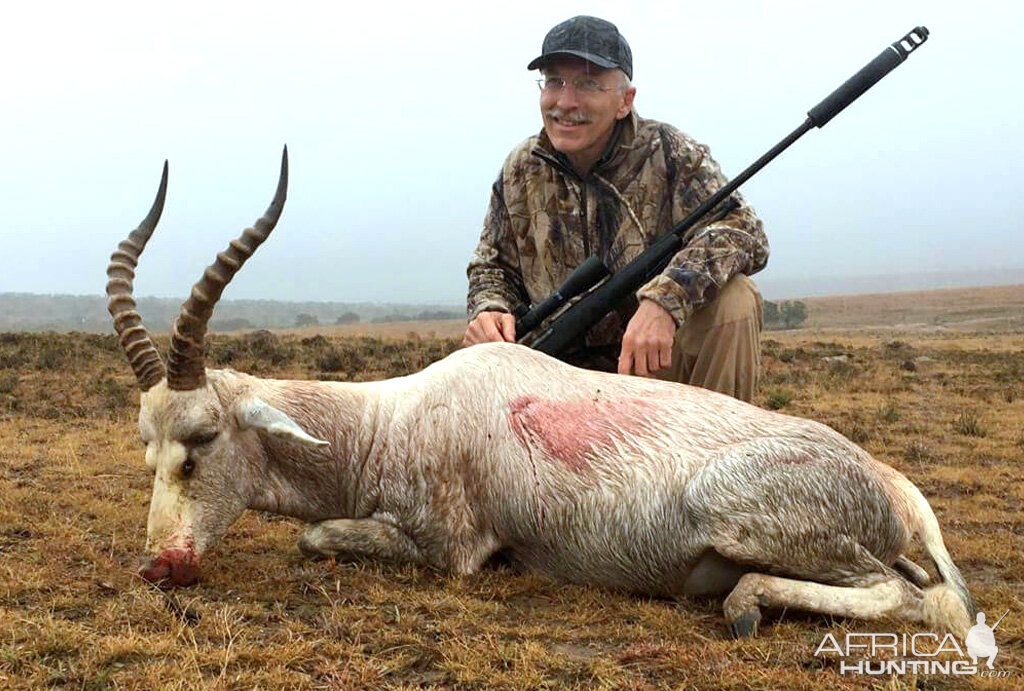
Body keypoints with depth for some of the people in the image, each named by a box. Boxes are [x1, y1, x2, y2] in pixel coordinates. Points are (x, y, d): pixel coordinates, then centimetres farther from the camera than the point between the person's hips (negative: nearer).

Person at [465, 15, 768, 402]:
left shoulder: (669, 153, -8)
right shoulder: (520, 173, 2)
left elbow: (742, 231, -22)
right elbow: (493, 266, 13)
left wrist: (665, 298, -39)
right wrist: (488, 310, -13)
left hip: (662, 358, -2)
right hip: (573, 369, 3)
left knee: (734, 300, -29)